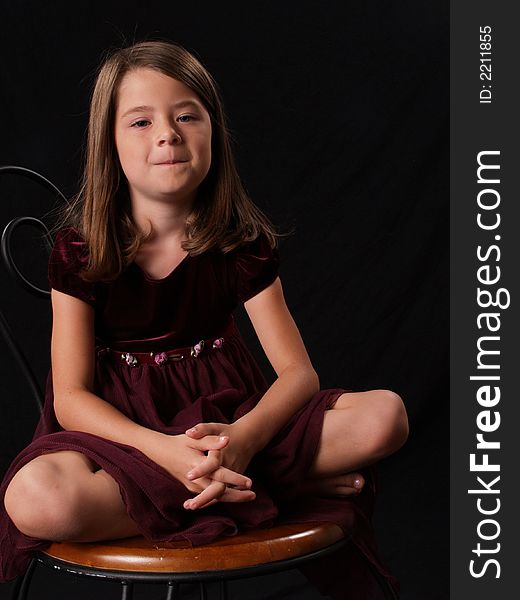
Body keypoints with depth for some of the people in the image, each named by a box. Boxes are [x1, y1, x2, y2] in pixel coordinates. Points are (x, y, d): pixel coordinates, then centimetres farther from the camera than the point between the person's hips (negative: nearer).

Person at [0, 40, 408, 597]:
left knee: (386, 415, -18)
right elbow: (70, 397, -11)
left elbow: (298, 371, -7)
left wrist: (245, 437, -30)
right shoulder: (80, 248, -8)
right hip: (121, 428, 0)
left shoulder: (242, 242, -4)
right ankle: (277, 487, -22)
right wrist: (162, 449, -30)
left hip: (226, 415, 1)